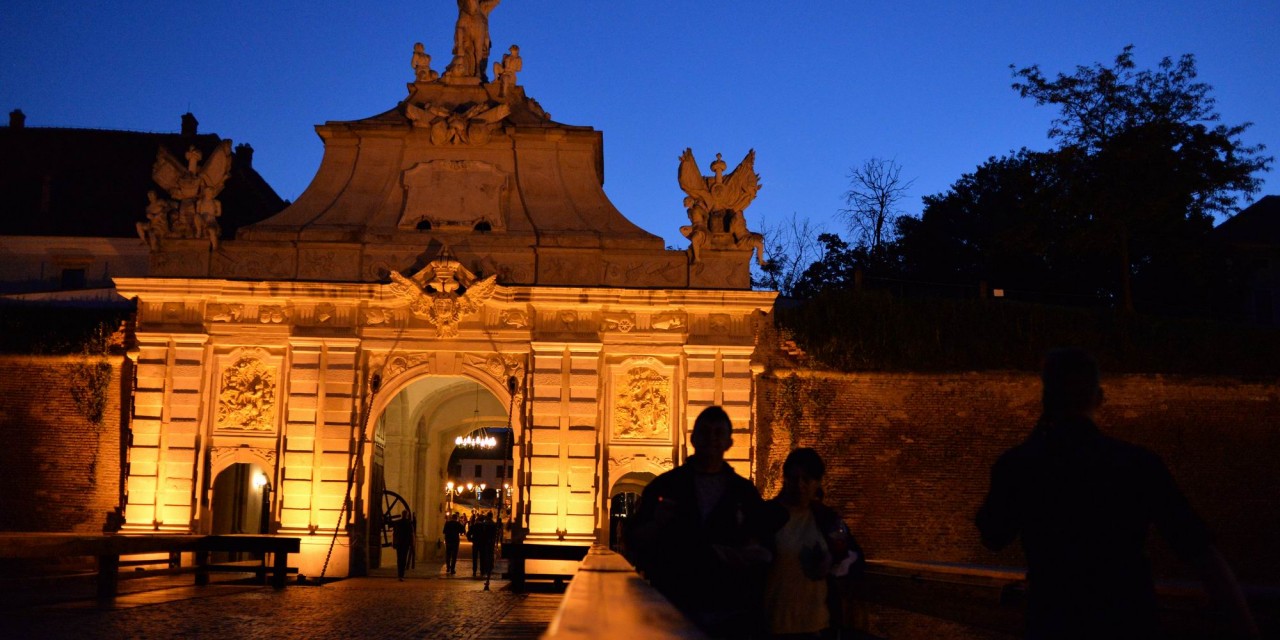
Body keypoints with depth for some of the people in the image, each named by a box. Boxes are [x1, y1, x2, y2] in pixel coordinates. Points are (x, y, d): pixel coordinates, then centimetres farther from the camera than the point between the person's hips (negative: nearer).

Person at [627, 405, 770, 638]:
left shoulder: (745, 491, 7)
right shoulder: (663, 486, 3)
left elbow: (761, 547, 12)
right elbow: (634, 542, 3)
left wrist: (753, 553, -9)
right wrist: (656, 524, -15)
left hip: (729, 612, 1)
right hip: (672, 608, -1)